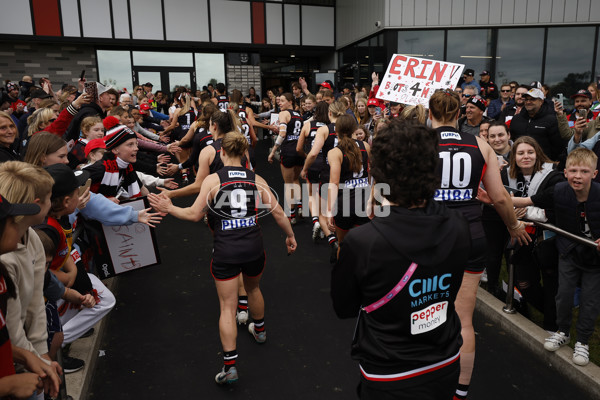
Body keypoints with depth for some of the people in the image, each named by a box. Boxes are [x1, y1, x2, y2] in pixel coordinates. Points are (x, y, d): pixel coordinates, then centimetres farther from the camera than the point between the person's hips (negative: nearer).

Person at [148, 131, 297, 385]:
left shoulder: (212, 179, -5)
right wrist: (290, 236, 16)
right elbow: (278, 213, 3)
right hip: (253, 247, 3)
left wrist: (169, 208, 10)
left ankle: (230, 365, 3)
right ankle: (259, 330, 54)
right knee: (253, 288, 31)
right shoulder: (256, 180, 2)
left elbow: (194, 215, -5)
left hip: (225, 251, -3)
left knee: (227, 306, 6)